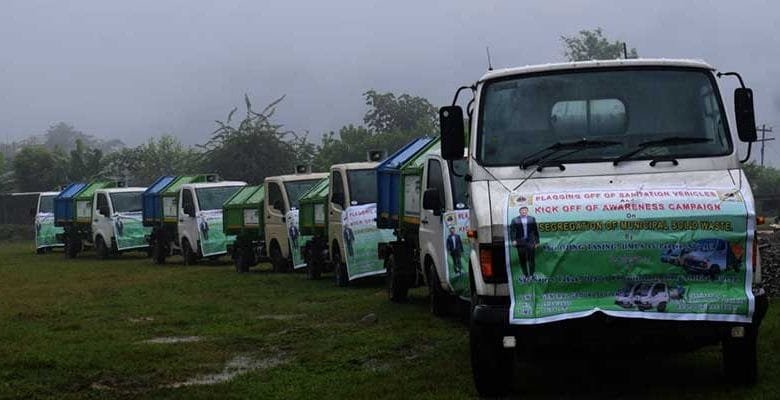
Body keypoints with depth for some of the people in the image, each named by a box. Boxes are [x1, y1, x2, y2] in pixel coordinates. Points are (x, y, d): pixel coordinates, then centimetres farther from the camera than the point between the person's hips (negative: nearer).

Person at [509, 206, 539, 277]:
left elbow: (536, 231, 11)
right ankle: (525, 275, 6)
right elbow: (512, 231, 1)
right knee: (522, 259, 0)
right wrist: (513, 240, -12)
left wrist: (537, 242, 8)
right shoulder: (515, 220, 6)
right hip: (520, 242, 0)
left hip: (530, 242, 0)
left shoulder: (532, 219, 10)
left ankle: (531, 274, 2)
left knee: (531, 258, -4)